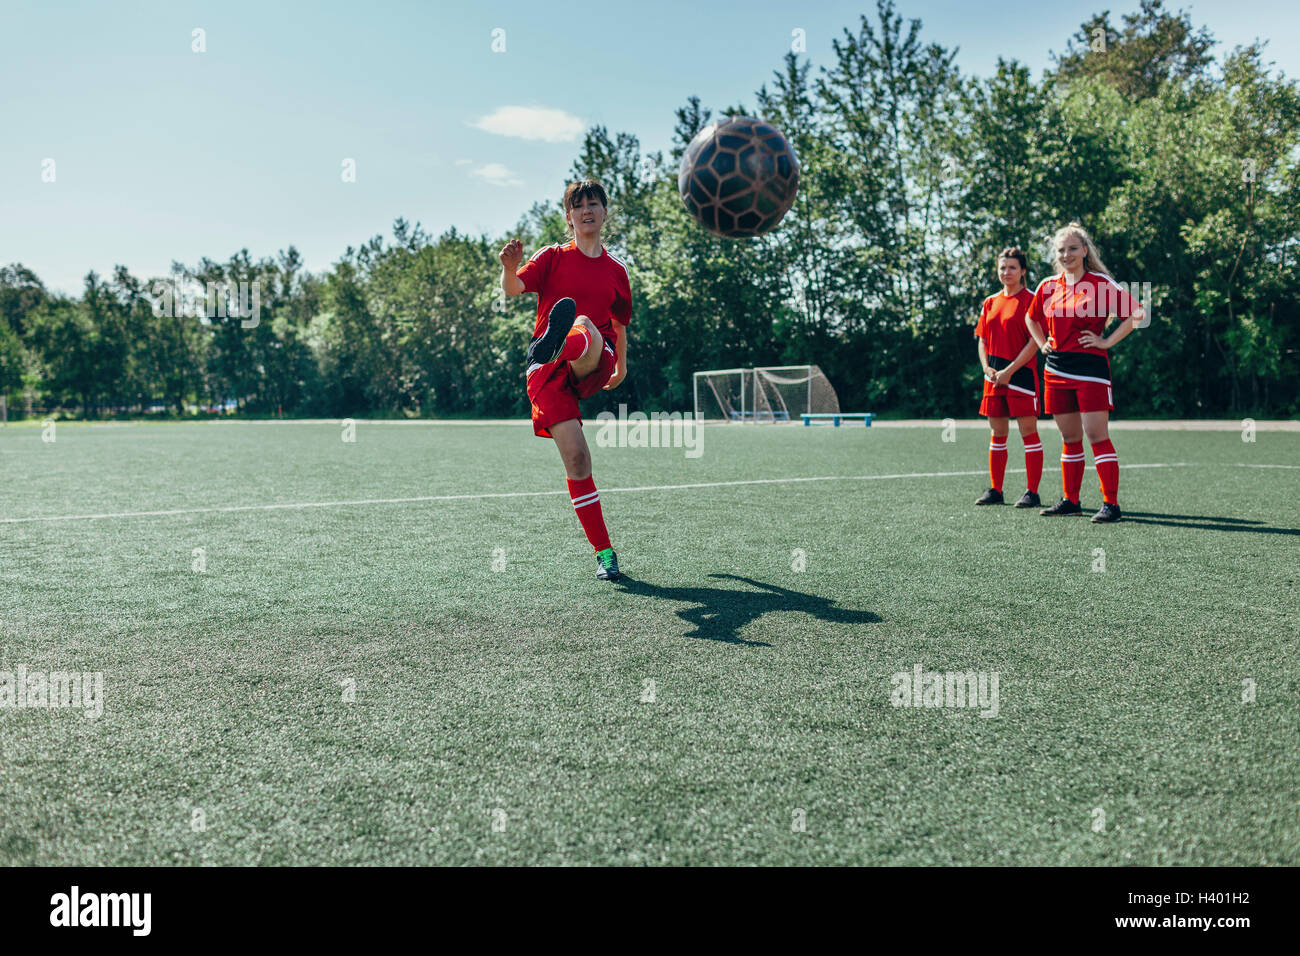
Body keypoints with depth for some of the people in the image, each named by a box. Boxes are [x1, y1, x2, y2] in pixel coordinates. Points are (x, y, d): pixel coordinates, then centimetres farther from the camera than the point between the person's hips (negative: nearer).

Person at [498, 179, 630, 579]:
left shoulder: (616, 270, 18)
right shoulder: (553, 257, 10)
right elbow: (513, 289, -8)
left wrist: (621, 365, 25)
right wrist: (509, 268, -28)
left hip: (594, 368, 1)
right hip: (546, 373, -1)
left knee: (584, 325, -34)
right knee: (576, 457, -13)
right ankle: (604, 553, -4)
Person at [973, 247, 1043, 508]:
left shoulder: (1030, 300, -5)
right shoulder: (990, 303, 14)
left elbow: (1034, 342, -10)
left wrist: (1009, 370, -15)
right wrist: (987, 368, -1)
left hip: (1022, 374, -6)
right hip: (995, 376, 6)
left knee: (1028, 432, -4)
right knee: (997, 433, 10)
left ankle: (1032, 492, 0)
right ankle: (995, 490, 18)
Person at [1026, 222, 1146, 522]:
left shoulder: (1100, 283, -4)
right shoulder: (1048, 286, 11)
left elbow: (1136, 313, -7)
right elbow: (1031, 318, 28)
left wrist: (1107, 342, -9)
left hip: (1090, 368, -5)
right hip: (1056, 370, 5)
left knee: (1096, 435, -9)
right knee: (1069, 438, 11)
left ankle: (1111, 503, -6)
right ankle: (1070, 500, 18)